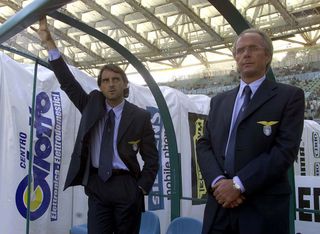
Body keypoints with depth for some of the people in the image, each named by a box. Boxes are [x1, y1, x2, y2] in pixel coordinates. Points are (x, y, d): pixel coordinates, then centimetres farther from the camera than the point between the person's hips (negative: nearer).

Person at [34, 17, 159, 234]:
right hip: (96, 185, 2)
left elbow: (152, 159, 2)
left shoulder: (140, 116, -1)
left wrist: (141, 189, -6)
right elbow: (67, 81, 1)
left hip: (126, 186, -1)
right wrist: (49, 42, -5)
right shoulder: (92, 104, 8)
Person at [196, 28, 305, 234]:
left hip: (263, 208, -3)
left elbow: (286, 149, -11)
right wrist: (217, 181, -11)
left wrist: (239, 184, -16)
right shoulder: (219, 101, 14)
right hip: (220, 205, 4)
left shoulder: (290, 96, 0)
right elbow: (204, 144, 7)